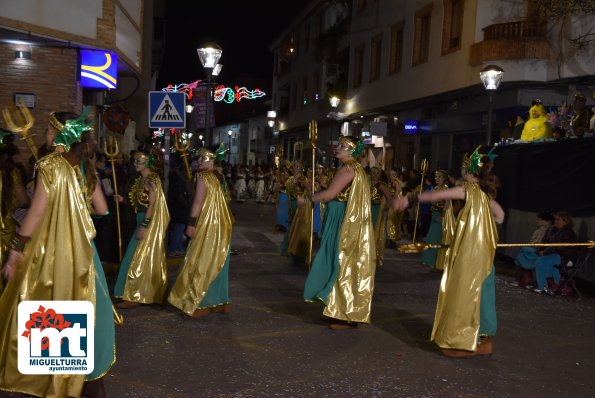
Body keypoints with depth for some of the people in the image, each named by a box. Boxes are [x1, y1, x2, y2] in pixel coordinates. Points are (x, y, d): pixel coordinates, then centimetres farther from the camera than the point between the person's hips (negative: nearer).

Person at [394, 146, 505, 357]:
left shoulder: (470, 189, -13)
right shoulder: (485, 191, 10)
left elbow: (436, 195, -15)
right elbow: (500, 214, 20)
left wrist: (410, 198, -10)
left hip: (470, 251, -8)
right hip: (482, 250, 8)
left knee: (465, 294, -2)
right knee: (479, 293, 12)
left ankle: (465, 342, 4)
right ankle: (482, 340, 20)